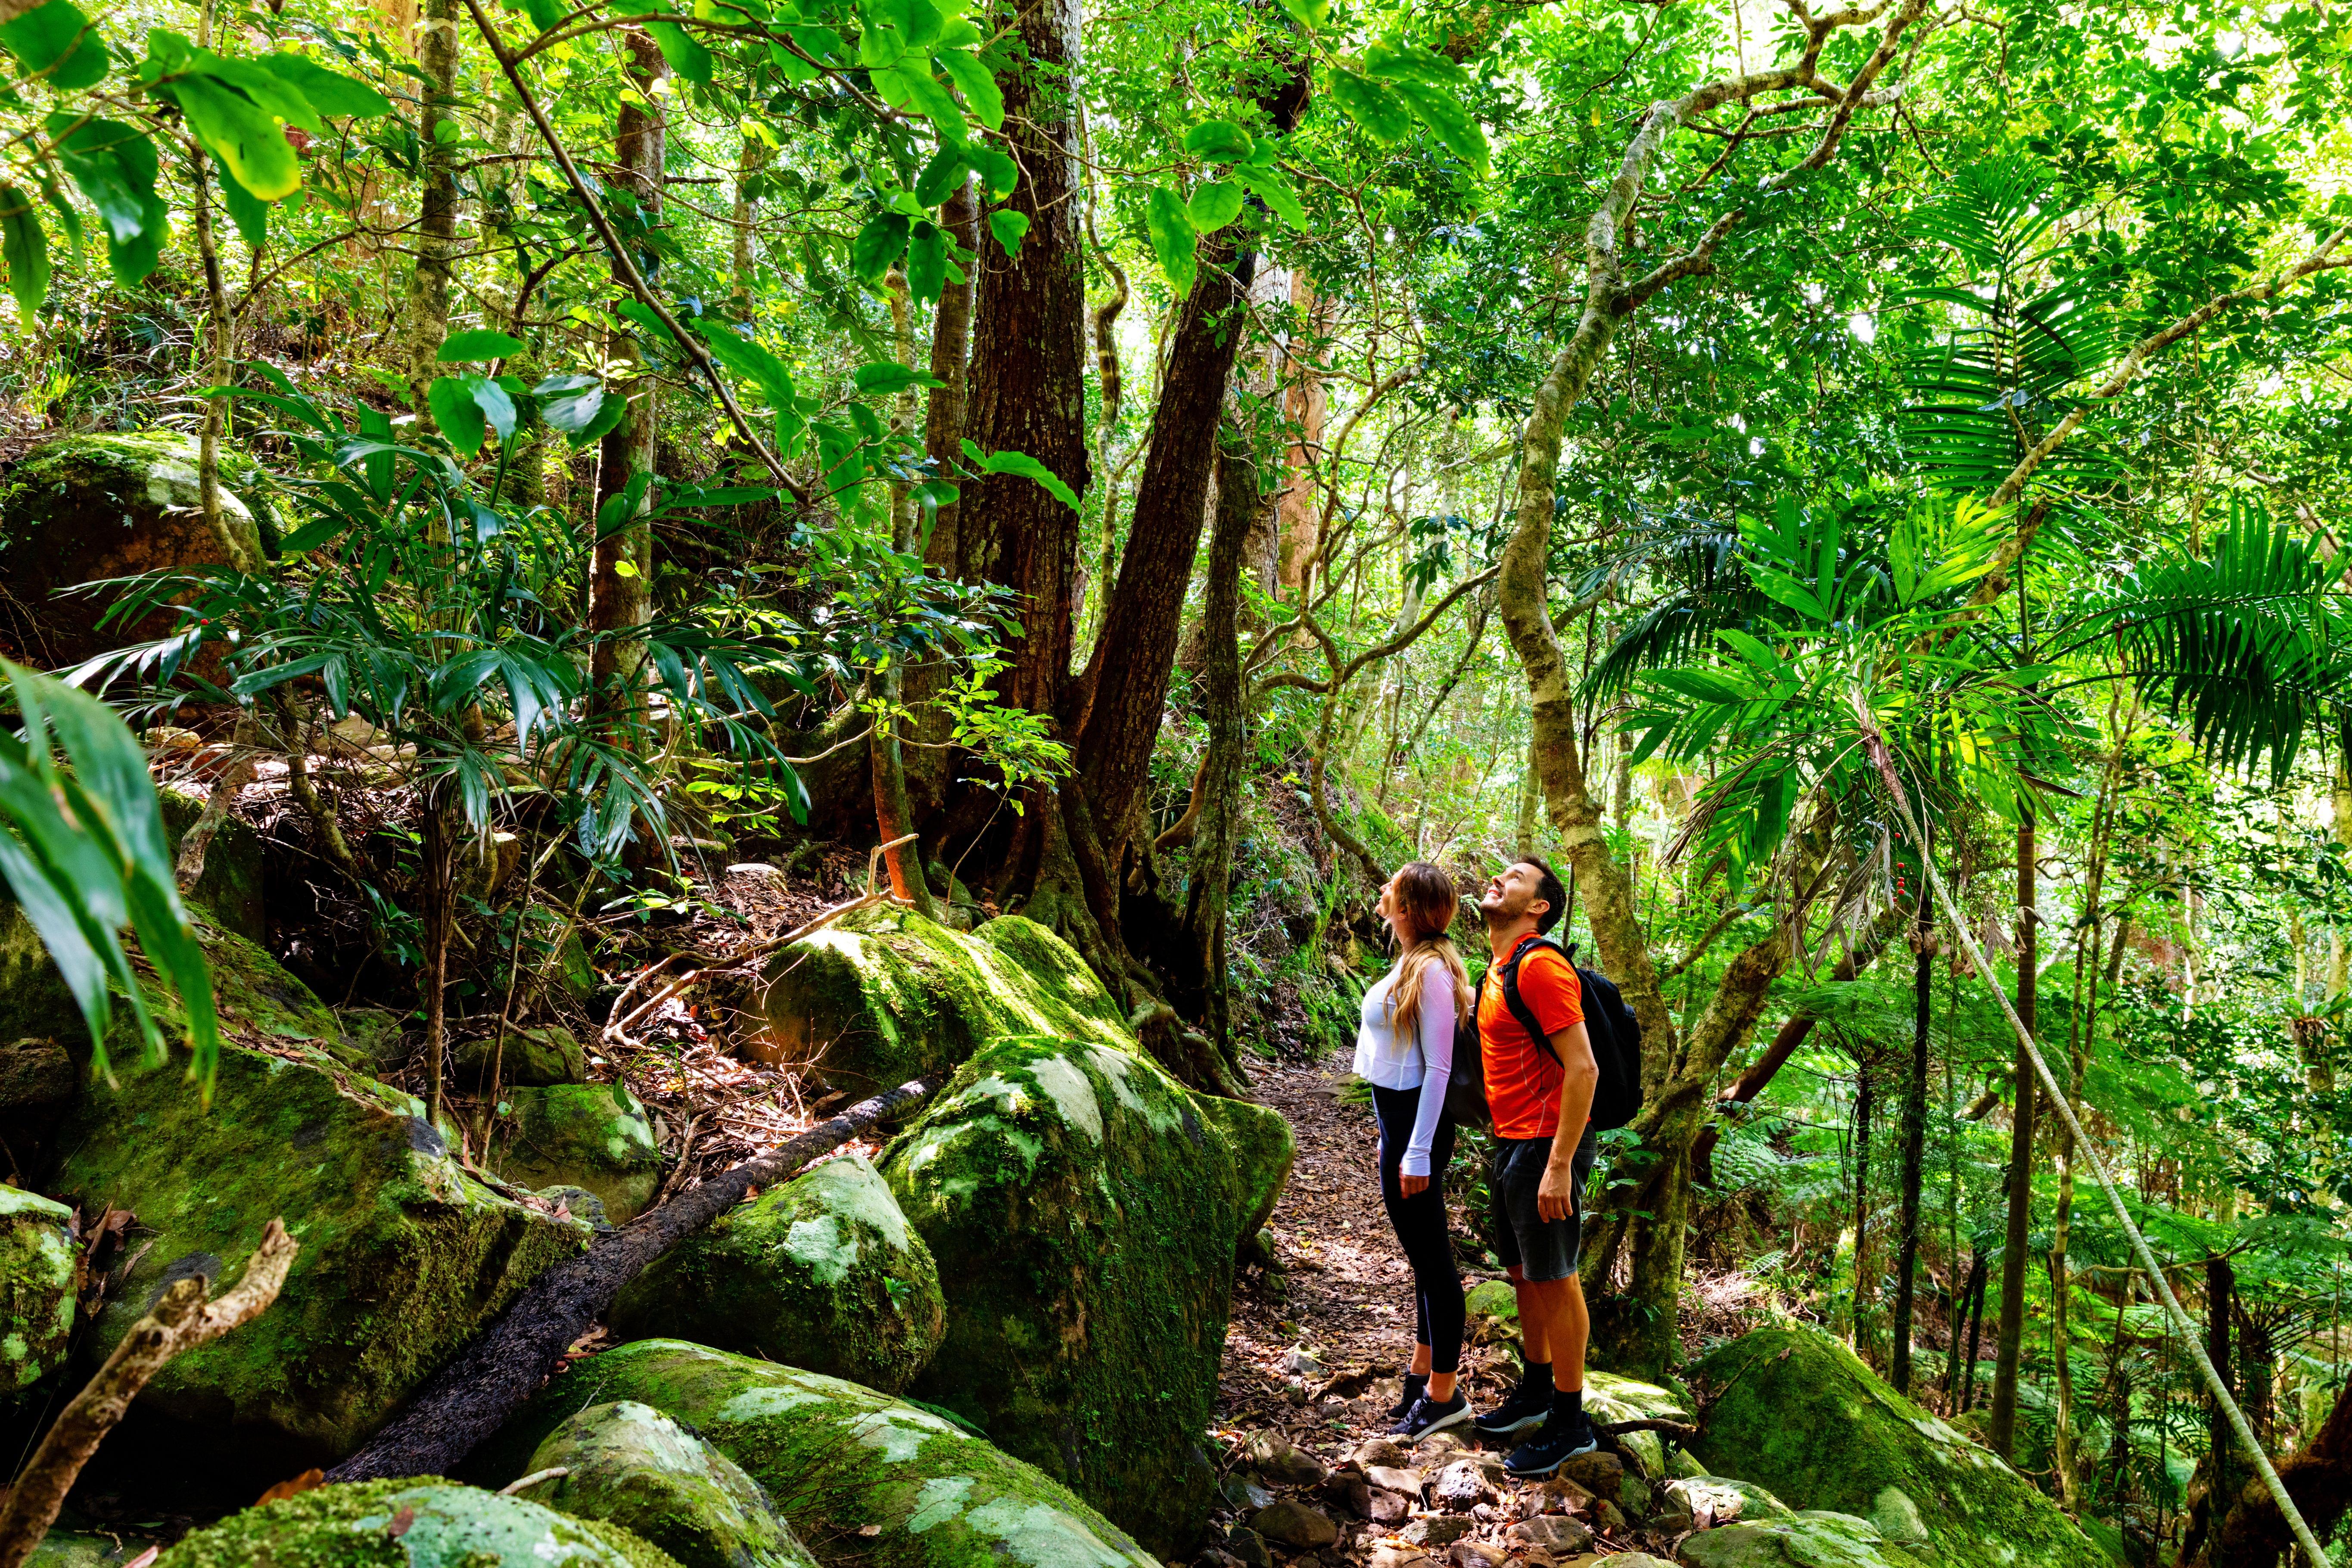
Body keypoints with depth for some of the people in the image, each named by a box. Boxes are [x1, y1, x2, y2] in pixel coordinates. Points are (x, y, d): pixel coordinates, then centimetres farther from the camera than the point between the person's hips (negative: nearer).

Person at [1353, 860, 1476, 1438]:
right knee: (1425, 1253, 19)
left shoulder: (1431, 971, -19)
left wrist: (1418, 1153, -21)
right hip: (1399, 1119, 10)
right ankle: (1424, 1373, 32)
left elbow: (1438, 1067, -20)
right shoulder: (1411, 962, 8)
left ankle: (1443, 1395, 11)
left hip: (1415, 1121, -10)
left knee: (1429, 1254, 0)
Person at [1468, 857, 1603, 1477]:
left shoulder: (1540, 966, -17)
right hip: (1511, 1145, 9)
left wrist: (1559, 1165, -24)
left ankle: (1570, 1424, 12)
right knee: (1524, 1275, 19)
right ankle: (1535, 1391, 34)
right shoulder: (1499, 971, 13)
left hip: (1546, 1147, -9)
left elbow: (1582, 1067, -22)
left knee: (1555, 1281, 1)